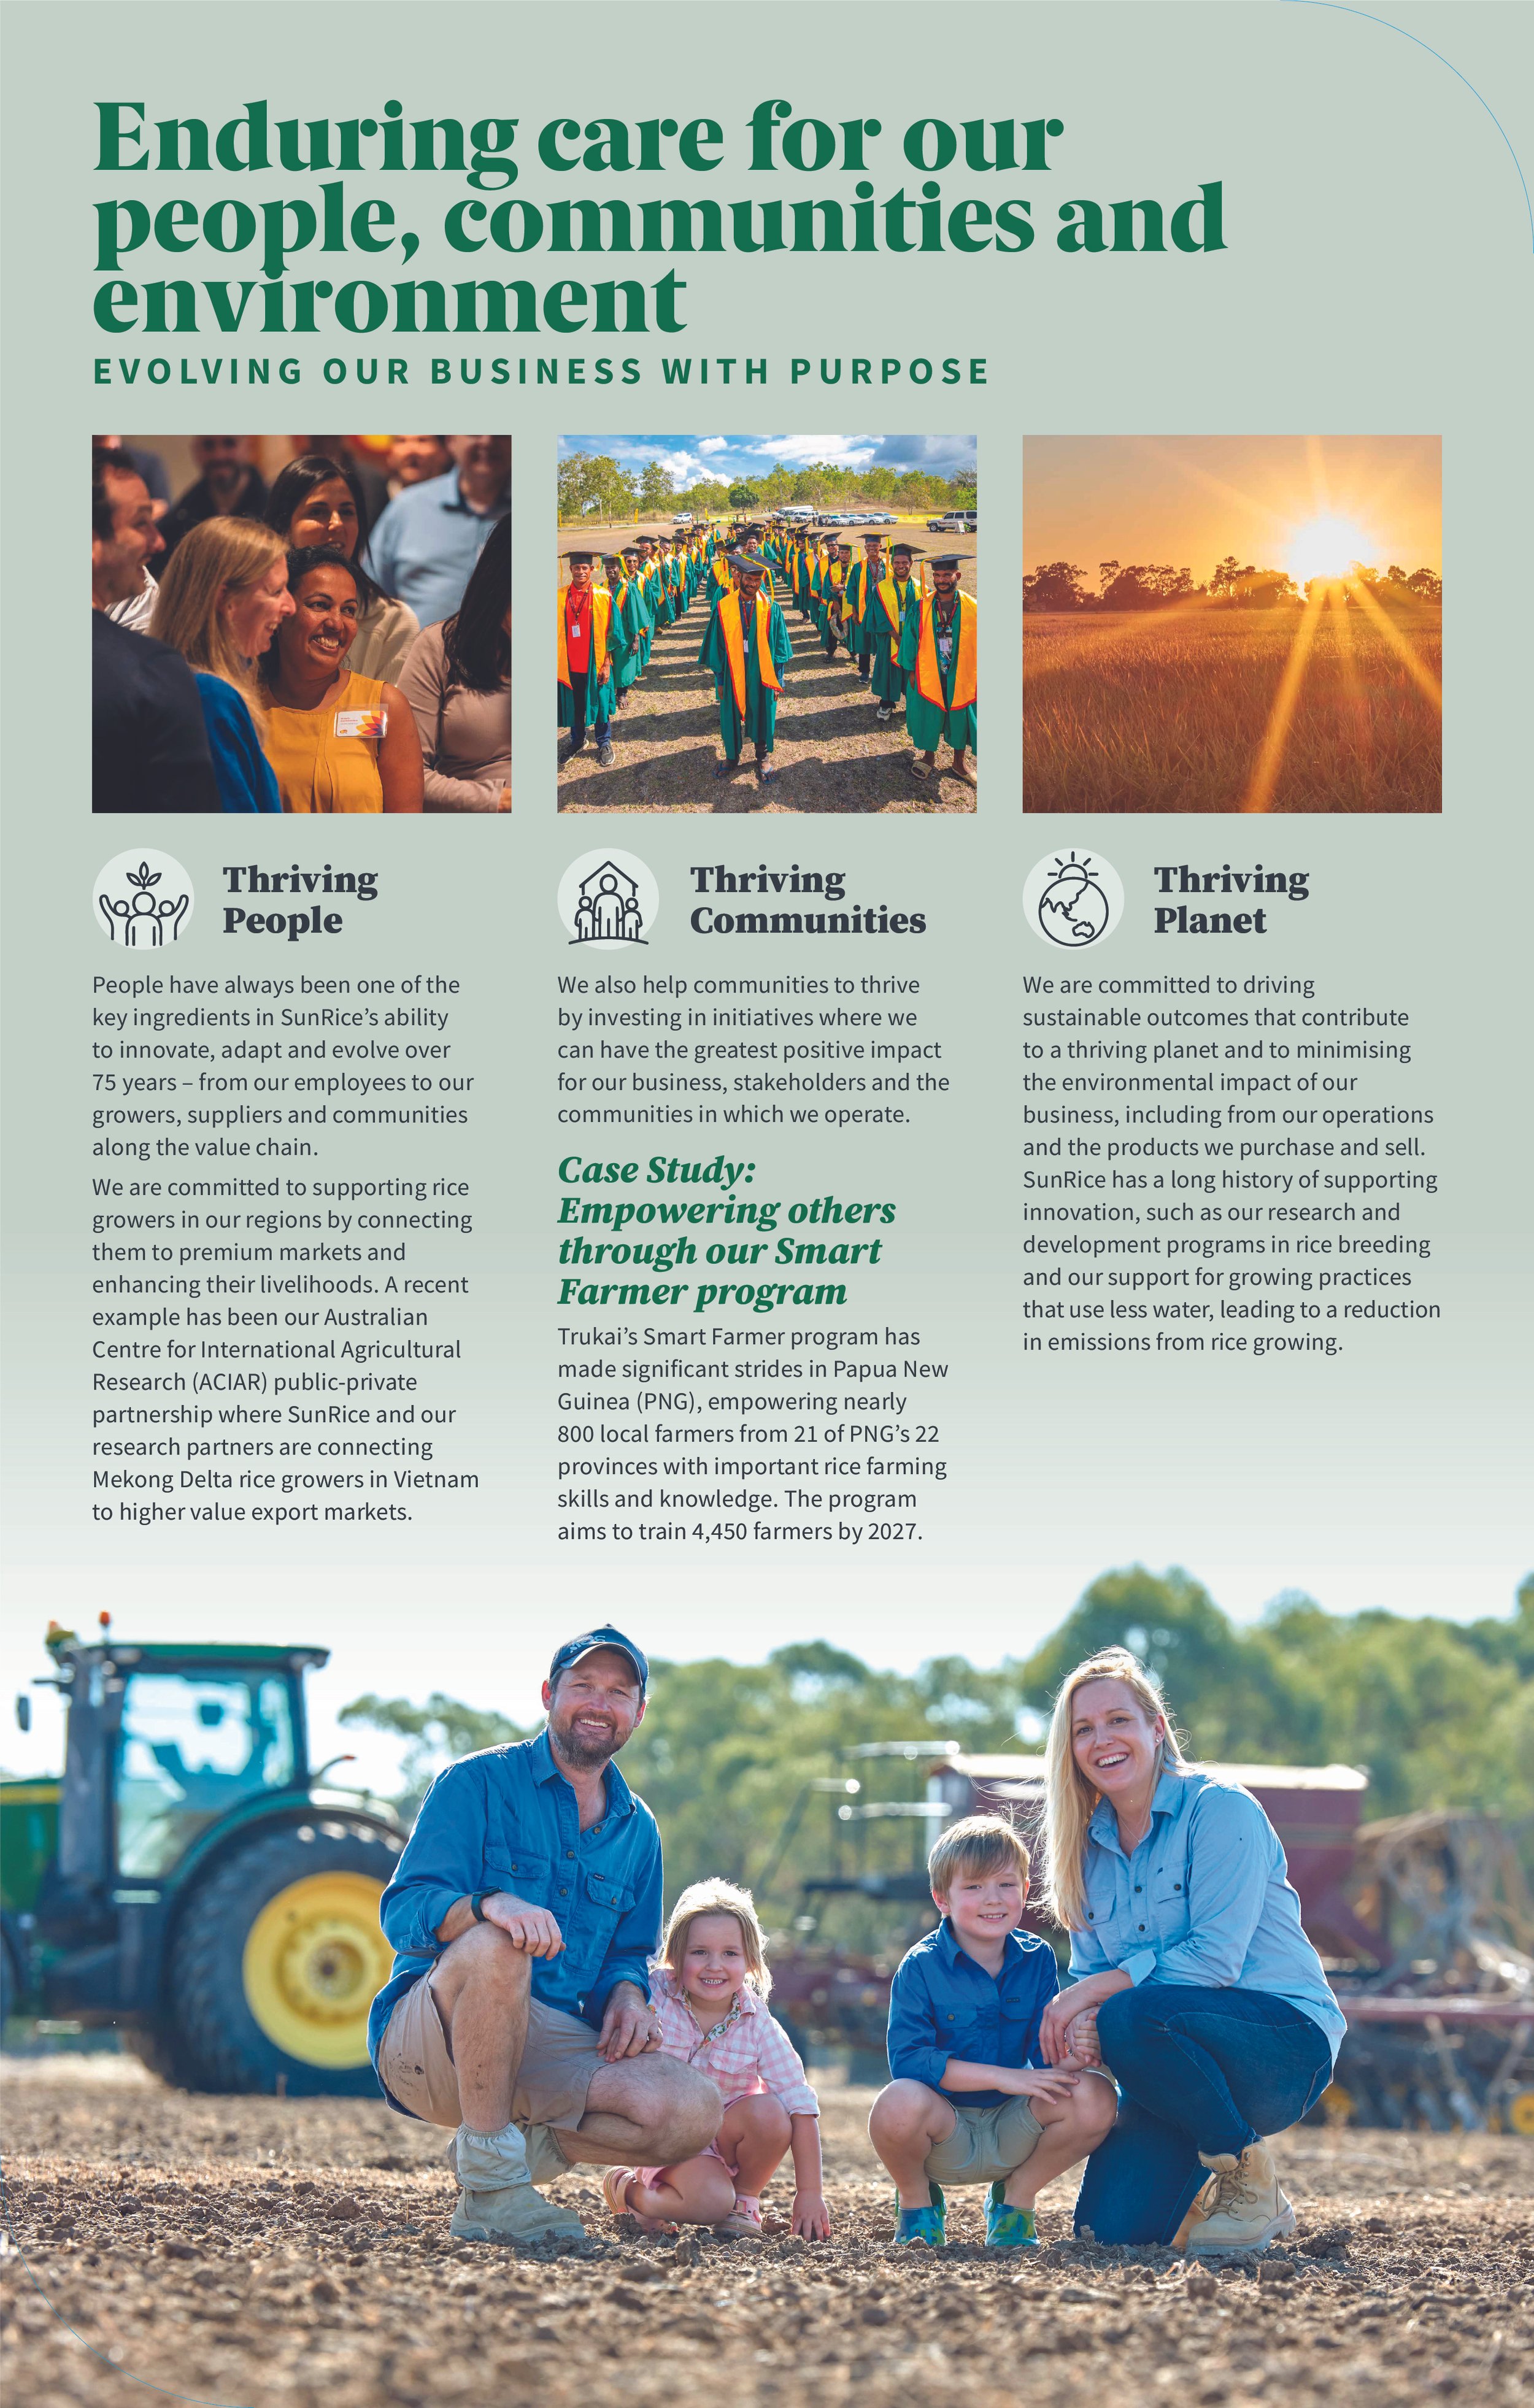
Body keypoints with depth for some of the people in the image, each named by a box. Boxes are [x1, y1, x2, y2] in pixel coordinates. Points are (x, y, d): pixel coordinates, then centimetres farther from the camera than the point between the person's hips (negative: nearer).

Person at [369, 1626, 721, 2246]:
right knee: (495, 1947, -40)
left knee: (694, 2112, -23)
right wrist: (488, 1905, -36)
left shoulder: (636, 1830, 15)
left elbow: (629, 1952, 23)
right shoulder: (478, 1784, -3)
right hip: (424, 2046, -5)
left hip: (552, 2047, 5)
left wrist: (628, 1996, -3)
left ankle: (527, 2147, 3)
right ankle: (489, 2183, -27)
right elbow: (403, 1914, -13)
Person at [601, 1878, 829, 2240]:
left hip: (725, 2137, 2)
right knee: (710, 2200, -30)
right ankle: (625, 2189, 2)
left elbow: (802, 2108, -14)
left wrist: (809, 2193, -17)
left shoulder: (758, 2026, -13)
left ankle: (743, 2199, 0)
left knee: (769, 2112, -28)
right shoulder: (655, 1996, -15)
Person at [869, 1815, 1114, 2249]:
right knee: (900, 2103, -37)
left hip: (1011, 2133, 3)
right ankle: (917, 2200, 0)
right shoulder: (921, 1967, -12)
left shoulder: (1037, 1959, 0)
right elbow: (908, 2060, -22)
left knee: (1095, 2097, -23)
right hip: (943, 2132, -3)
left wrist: (1072, 2053, -30)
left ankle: (1016, 2197, 4)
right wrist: (1002, 2077, -27)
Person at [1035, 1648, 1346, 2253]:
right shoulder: (1091, 1843, 11)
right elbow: (1091, 1970, 8)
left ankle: (1254, 2187, -14)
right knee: (1113, 2225, -15)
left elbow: (1215, 1959, -19)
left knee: (1131, 2017, -35)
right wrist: (1078, 2019, -16)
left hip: (1286, 2040, -6)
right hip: (1179, 2063, 6)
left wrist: (1095, 1993, -21)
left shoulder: (1219, 1809, -10)